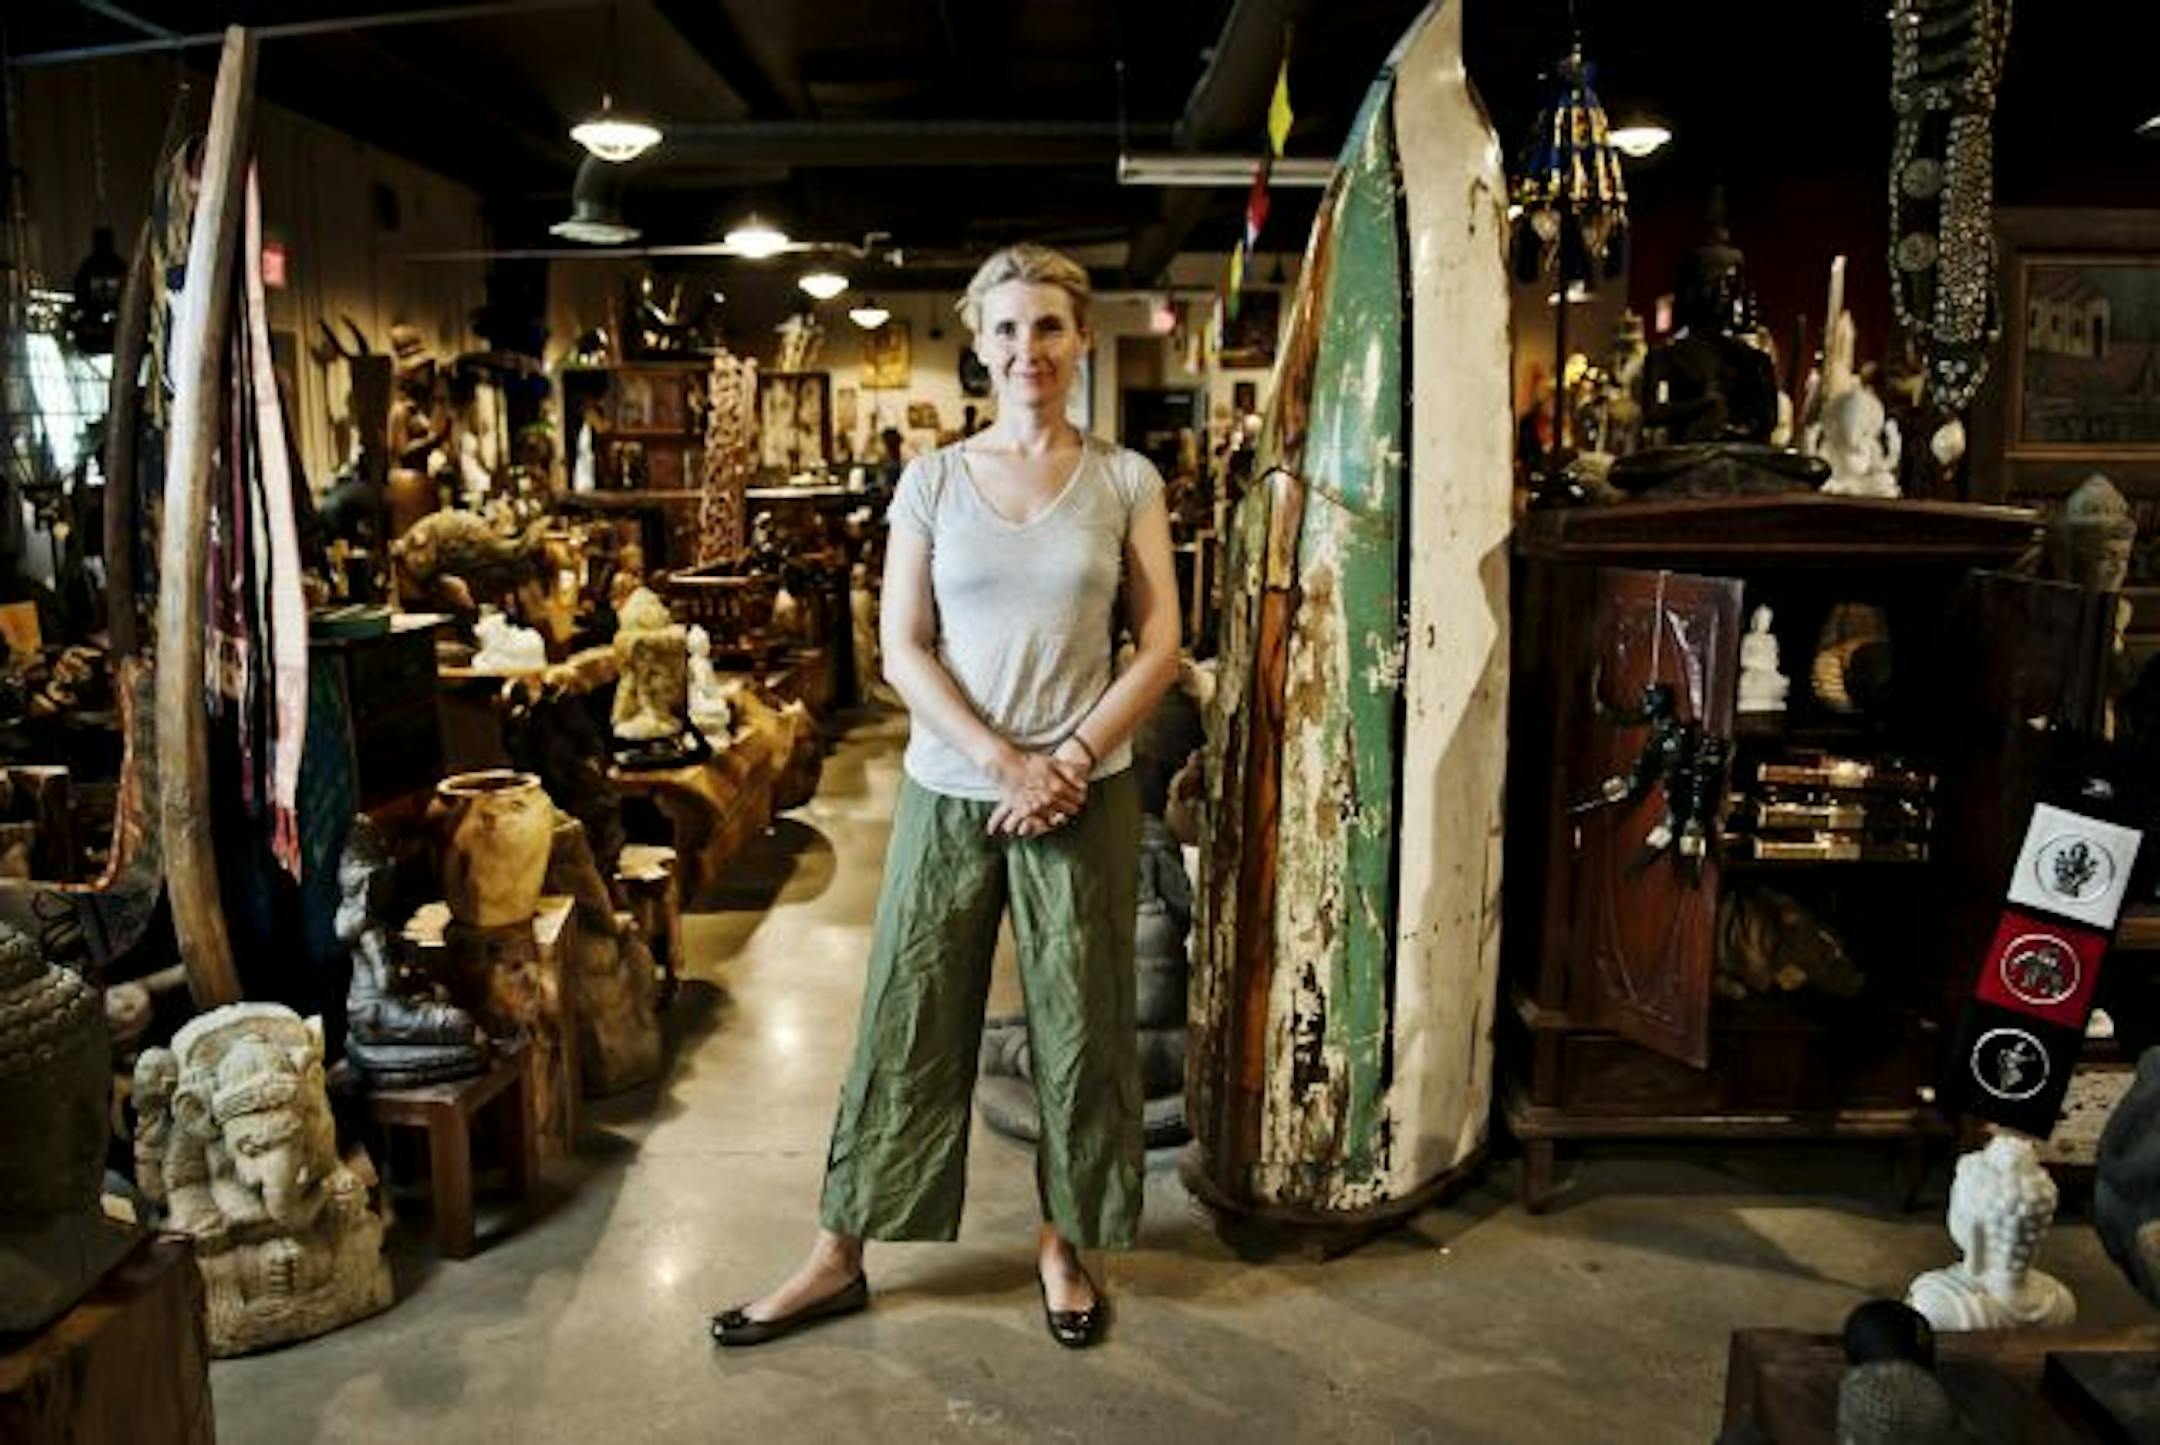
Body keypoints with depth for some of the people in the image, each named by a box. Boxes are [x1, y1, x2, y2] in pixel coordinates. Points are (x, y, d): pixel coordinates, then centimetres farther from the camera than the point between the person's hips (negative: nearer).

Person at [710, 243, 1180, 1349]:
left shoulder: (1125, 482, 3)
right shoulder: (933, 480, 3)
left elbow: (1160, 645, 0)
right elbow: (902, 648, -2)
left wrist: (1070, 761, -11)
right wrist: (1005, 761, -13)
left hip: (1085, 792, 0)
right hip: (949, 792, 0)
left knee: (1081, 1022, 9)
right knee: (907, 1021, 7)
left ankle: (1065, 1243, 28)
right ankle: (838, 1257, 20)